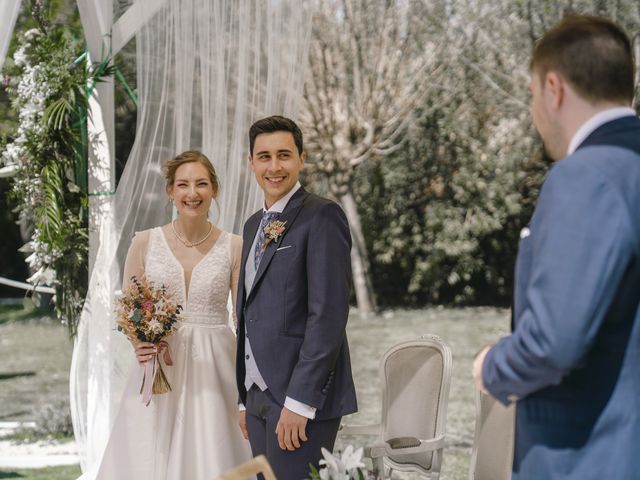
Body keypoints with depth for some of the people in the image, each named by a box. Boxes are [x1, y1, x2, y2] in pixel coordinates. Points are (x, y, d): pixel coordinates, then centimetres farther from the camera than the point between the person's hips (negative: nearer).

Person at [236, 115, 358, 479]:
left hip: (303, 397, -8)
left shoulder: (322, 216, -9)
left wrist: (299, 401, -20)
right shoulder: (255, 225, 18)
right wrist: (246, 398, 17)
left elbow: (329, 313, -16)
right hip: (259, 396, 8)